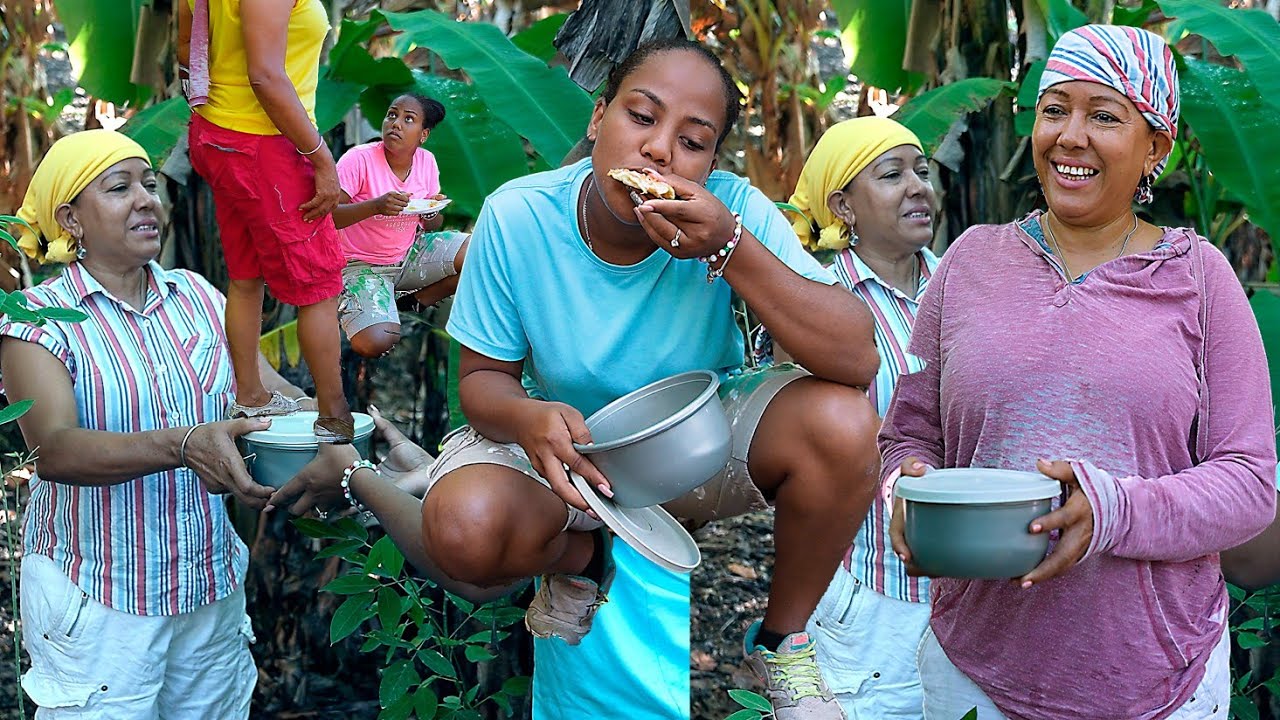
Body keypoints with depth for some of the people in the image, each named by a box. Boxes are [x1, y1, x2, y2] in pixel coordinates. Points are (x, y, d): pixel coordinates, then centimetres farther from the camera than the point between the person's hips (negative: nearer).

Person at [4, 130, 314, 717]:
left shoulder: (198, 296, 4)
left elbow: (276, 394, 1)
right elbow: (55, 449, -24)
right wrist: (183, 445, -40)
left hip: (213, 592, 5)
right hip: (98, 602, -4)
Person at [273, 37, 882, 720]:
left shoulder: (733, 209, -22)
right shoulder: (517, 217, -19)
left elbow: (857, 359, -29)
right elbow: (483, 376, -9)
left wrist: (732, 249, -40)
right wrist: (530, 418, -34)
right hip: (573, 443, 0)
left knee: (840, 420, -29)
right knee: (462, 528, -32)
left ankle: (783, 640, -1)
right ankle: (579, 557, 8)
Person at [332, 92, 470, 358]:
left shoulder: (426, 161, -3)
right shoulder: (358, 159, -19)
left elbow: (431, 227, 7)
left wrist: (432, 215, -18)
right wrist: (376, 206, -38)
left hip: (410, 254, 5)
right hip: (362, 265, -5)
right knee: (374, 344, -27)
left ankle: (424, 298, 7)